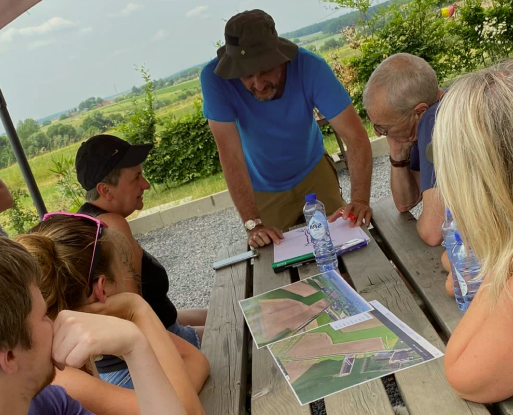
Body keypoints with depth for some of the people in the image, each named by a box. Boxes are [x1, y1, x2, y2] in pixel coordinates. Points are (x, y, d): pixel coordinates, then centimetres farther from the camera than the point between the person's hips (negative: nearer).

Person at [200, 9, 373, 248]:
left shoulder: (310, 67, -28)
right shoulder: (215, 78, -30)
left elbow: (355, 136, -30)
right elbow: (231, 155, -31)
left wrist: (360, 199, -44)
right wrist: (253, 223, -37)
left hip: (314, 171, 1)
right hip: (264, 190, 0)